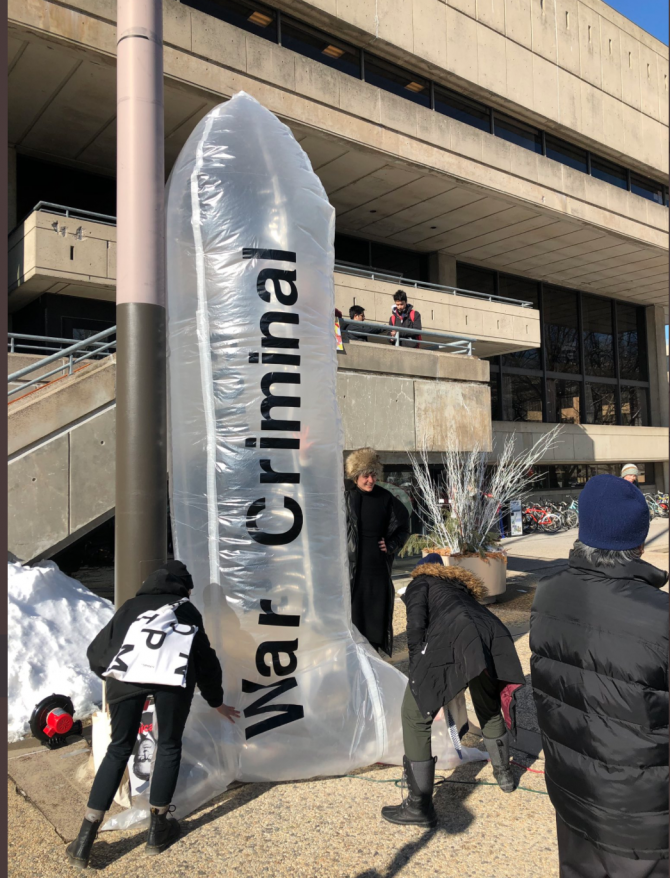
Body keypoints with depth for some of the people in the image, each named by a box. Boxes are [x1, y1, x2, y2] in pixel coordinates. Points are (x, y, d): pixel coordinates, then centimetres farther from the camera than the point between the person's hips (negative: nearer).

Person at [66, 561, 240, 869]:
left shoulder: (132, 606, 34)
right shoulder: (188, 612, 34)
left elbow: (96, 652, 30)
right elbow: (206, 661, 36)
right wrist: (216, 701, 50)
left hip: (124, 673, 1)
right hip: (173, 675, -1)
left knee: (119, 749, 19)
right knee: (169, 747, 21)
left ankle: (84, 840, 20)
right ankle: (157, 829, 29)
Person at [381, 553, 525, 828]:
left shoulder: (419, 583, 23)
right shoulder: (461, 584, 39)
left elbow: (416, 624, 5)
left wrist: (417, 671, 14)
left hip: (452, 636, -6)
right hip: (493, 632, 6)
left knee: (415, 715, 6)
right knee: (490, 708, 32)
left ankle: (420, 807, 9)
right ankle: (504, 774, 49)